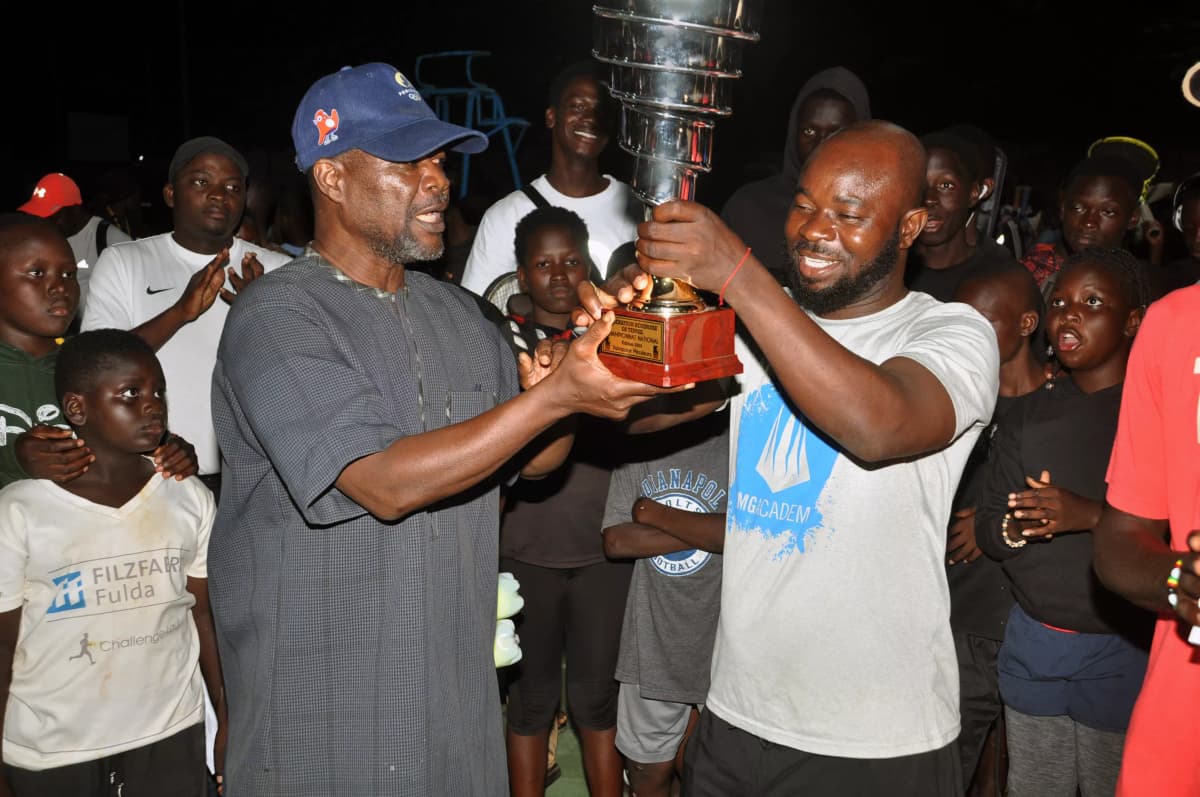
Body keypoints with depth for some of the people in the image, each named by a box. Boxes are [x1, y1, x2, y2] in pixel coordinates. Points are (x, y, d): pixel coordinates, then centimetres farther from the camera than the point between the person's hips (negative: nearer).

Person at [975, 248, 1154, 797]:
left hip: (1123, 652, -4)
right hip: (1032, 645, 5)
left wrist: (1091, 515, -26)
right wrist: (1012, 529, -15)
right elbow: (987, 528, 7)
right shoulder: (1028, 419, 7)